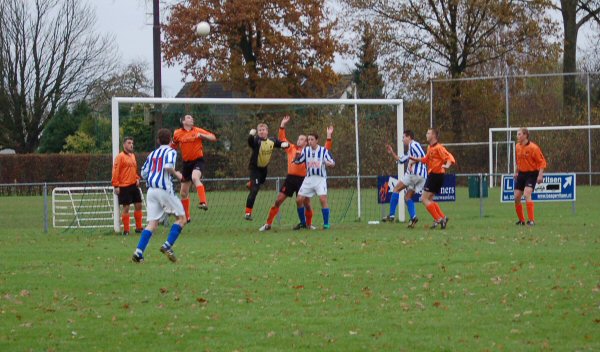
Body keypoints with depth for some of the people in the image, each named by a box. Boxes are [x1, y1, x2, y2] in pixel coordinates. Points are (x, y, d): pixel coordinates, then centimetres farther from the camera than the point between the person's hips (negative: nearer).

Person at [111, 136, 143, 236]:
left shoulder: (132, 156, 14)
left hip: (134, 185, 7)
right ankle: (126, 230, 3)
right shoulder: (120, 157, -9)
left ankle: (138, 228, 19)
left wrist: (137, 178, 8)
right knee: (126, 208, -4)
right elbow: (115, 171, -12)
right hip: (124, 186, -7)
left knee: (138, 205, 9)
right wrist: (116, 186, -17)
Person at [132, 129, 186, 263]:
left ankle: (138, 252, -13)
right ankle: (167, 246, -8)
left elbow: (143, 173, 17)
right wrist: (177, 174, -1)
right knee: (182, 218, 6)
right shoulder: (171, 151, 1)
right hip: (164, 188, -6)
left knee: (152, 223, 2)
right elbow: (168, 166, -19)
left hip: (151, 190, 6)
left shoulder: (152, 154, 19)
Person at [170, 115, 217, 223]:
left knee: (195, 177, -38)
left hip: (198, 160, -4)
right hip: (186, 163, 4)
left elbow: (213, 138, -3)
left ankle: (203, 202, -44)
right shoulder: (178, 133, 5)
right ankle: (186, 216, 26)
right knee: (183, 192, 10)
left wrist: (201, 135, -16)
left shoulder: (197, 131, -1)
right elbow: (173, 146, 22)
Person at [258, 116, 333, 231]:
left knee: (306, 202, 0)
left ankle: (309, 224, 20)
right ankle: (268, 224, 2)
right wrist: (282, 125, 12)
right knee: (278, 200, -3)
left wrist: (329, 136, -2)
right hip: (290, 178, 1)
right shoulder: (291, 148, 11)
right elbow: (282, 138, 18)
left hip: (303, 179, -1)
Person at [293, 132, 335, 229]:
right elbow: (297, 161, 6)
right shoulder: (305, 150, 4)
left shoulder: (323, 150, -6)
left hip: (320, 178, -4)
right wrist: (296, 157, -18)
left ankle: (326, 224, -11)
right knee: (299, 200, 0)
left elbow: (333, 163, -8)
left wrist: (329, 163, -32)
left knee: (323, 199, -19)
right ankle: (303, 222, 18)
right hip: (309, 178, 4)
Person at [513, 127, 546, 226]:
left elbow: (542, 162, -13)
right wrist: (516, 172, 22)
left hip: (531, 174, -7)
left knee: (527, 194, -23)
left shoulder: (533, 147, -15)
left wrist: (540, 175, -21)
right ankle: (521, 220, 20)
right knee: (516, 197, 3)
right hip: (521, 173, 7)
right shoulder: (518, 147, 5)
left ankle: (531, 220, -21)